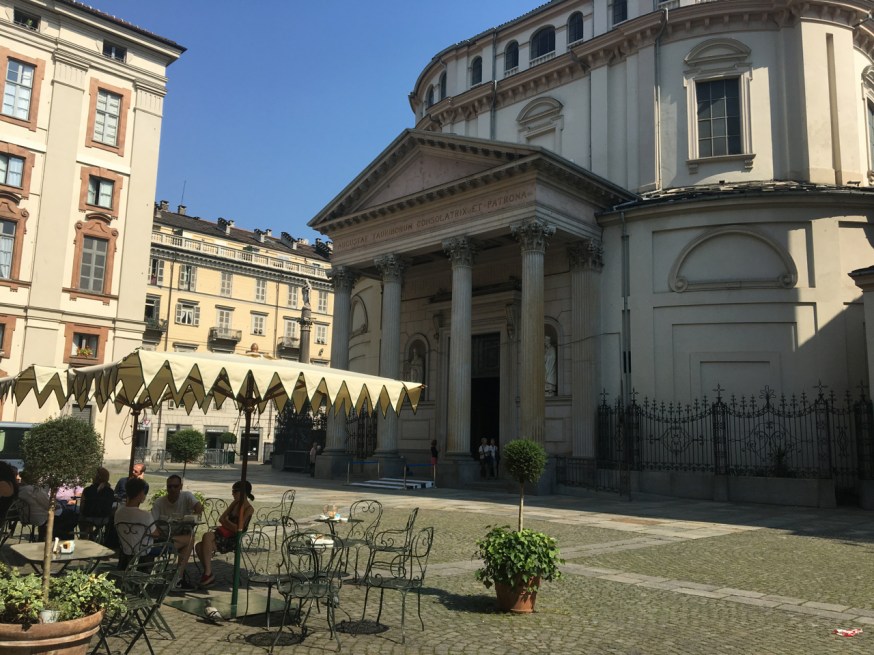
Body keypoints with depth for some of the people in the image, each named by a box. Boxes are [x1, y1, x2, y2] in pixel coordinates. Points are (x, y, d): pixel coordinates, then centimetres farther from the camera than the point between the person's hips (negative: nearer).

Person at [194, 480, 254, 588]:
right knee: (199, 546, -15)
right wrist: (227, 524, -7)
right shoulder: (235, 503, 13)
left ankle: (208, 574, -20)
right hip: (225, 534, 7)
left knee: (207, 536, -28)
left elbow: (238, 528, -16)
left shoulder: (249, 509, -9)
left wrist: (225, 522, -2)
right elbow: (221, 518, 13)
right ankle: (208, 575, -3)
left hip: (233, 540, -7)